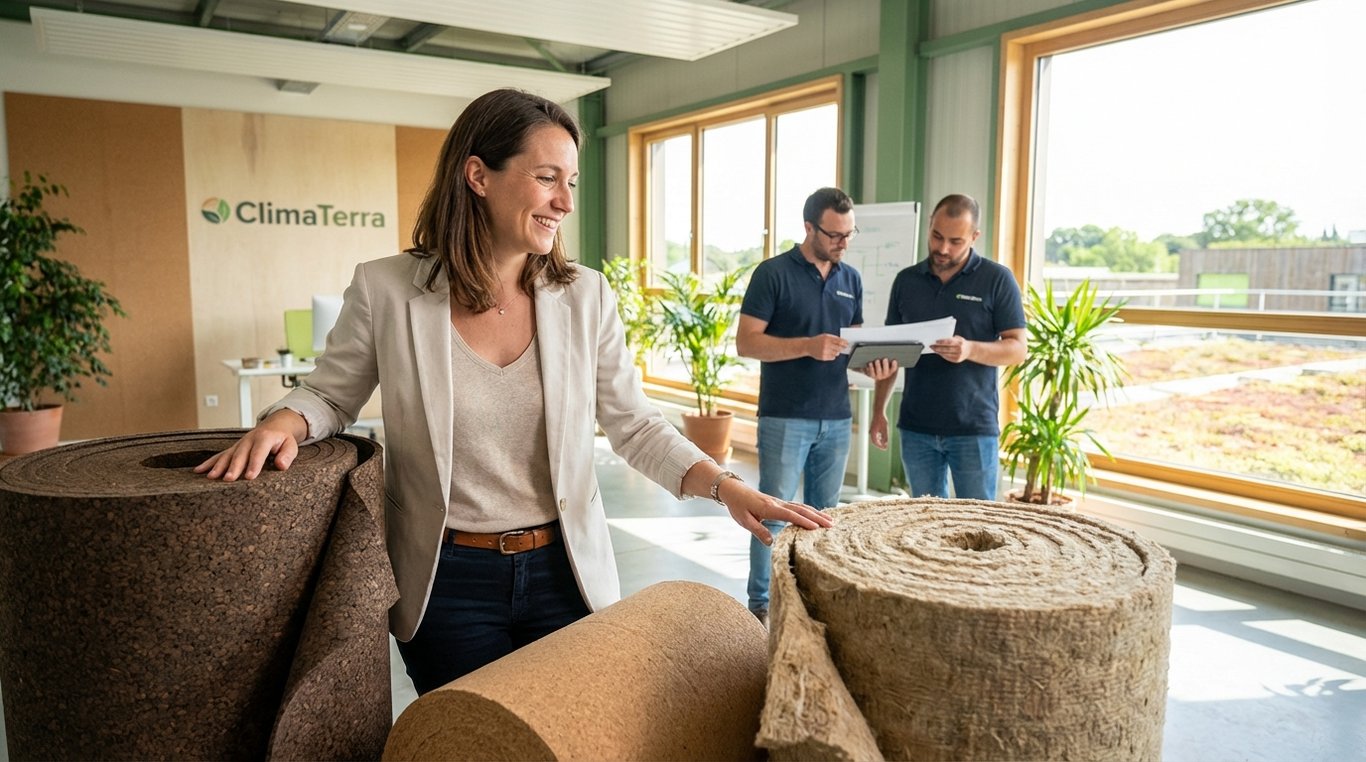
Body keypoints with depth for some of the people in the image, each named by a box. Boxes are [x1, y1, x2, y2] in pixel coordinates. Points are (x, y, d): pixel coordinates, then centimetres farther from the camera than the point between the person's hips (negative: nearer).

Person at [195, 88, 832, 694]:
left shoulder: (585, 296, -5)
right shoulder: (385, 291, -9)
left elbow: (634, 424, -1)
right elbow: (331, 394, 6)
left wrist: (726, 486, -14)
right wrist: (283, 422, -16)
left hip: (565, 573, 2)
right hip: (447, 583, -1)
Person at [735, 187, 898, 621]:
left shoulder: (851, 279, 10)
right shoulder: (773, 274, -7)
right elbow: (746, 343, -12)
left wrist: (874, 362, -6)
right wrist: (808, 346, -24)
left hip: (836, 418, 5)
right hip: (785, 418, -5)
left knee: (824, 515, 13)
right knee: (774, 514, 1)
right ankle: (761, 603, 14)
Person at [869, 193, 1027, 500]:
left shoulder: (997, 279, -2)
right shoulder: (906, 280, 8)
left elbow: (1017, 348, -4)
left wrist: (971, 350, -23)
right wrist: (878, 411, 8)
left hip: (974, 428, -3)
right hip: (916, 428, 3)